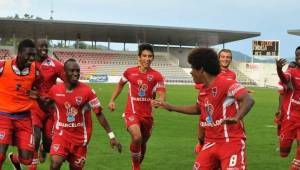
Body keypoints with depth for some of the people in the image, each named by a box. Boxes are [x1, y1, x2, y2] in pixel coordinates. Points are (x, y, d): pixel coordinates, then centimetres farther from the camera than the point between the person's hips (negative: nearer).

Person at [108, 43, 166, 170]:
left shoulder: (156, 76, -7)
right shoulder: (129, 72, -3)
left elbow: (162, 95, -14)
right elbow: (120, 85, 17)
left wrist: (159, 102, -37)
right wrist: (112, 100, 11)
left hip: (147, 114, 2)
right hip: (132, 112, -2)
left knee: (143, 142, 17)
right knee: (137, 137, -26)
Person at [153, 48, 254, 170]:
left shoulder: (226, 84, -16)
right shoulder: (203, 91, 10)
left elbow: (248, 100, -27)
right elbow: (197, 109, 30)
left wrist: (236, 118, -45)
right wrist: (170, 107, 30)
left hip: (231, 142, -8)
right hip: (211, 143, 8)